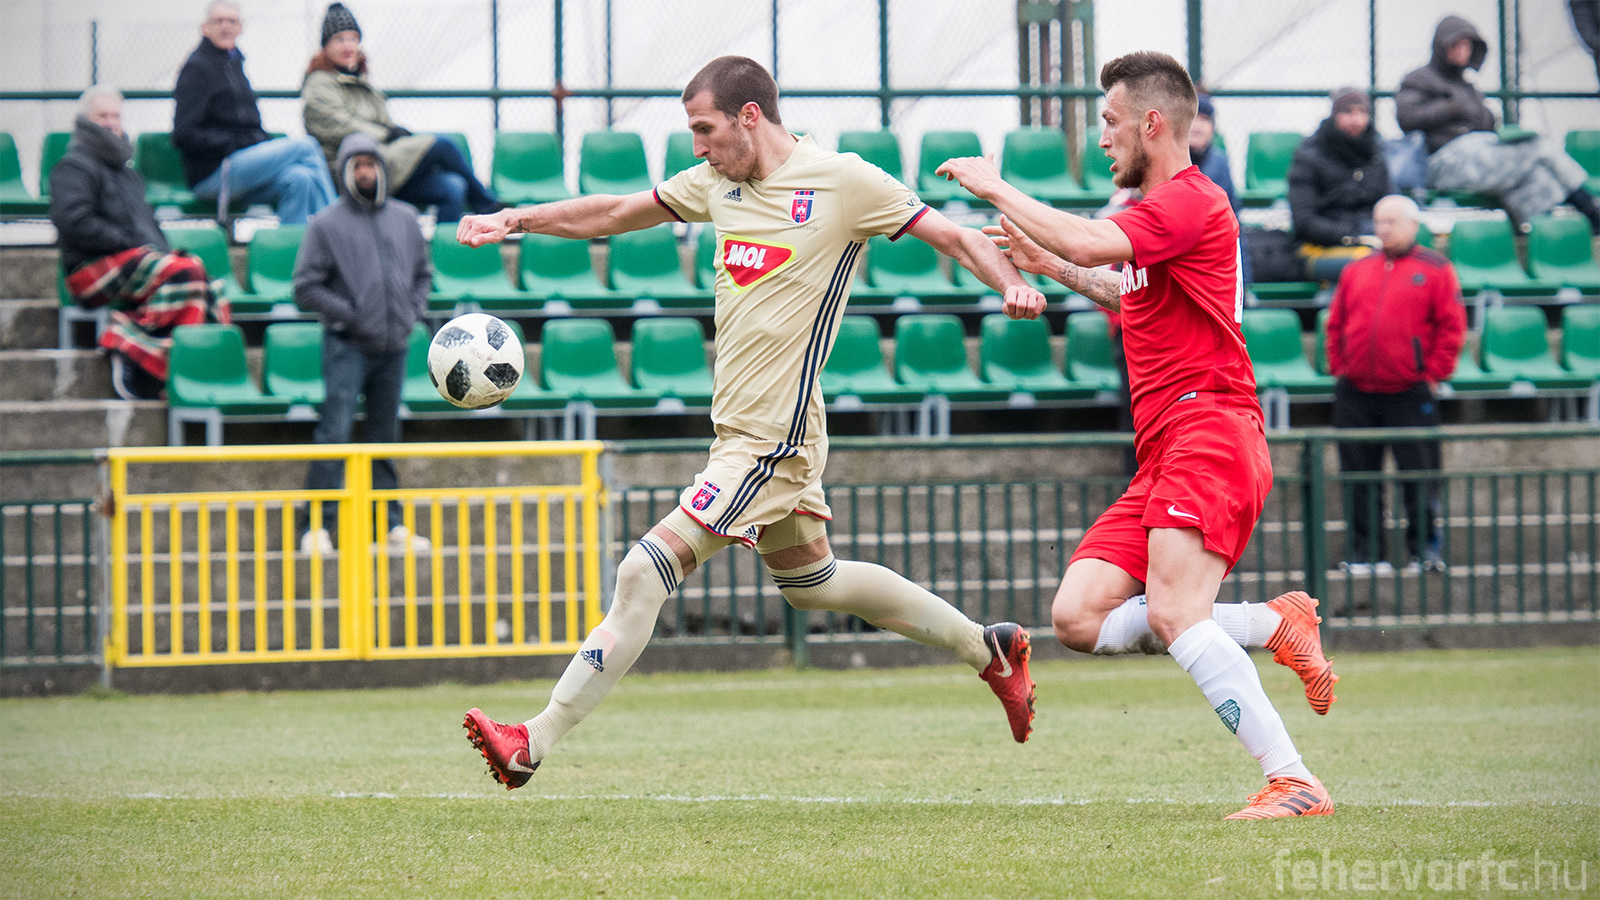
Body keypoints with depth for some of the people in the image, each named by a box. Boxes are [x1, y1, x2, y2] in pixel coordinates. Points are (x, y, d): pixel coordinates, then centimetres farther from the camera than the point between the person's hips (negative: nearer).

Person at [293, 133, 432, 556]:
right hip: (347, 348, -5)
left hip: (394, 347, 5)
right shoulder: (327, 224, -3)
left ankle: (392, 524, 16)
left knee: (386, 436, 11)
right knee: (335, 433, -12)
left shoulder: (405, 219, 11)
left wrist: (414, 311, 5)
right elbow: (306, 286, -5)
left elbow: (423, 273, 22)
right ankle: (317, 525, -12)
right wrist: (347, 314, -12)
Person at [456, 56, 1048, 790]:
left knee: (645, 572, -14)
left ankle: (533, 744, -14)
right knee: (809, 582, 22)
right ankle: (988, 650, 37)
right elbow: (616, 213, 20)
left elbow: (953, 237, -5)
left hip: (771, 440, -9)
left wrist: (1012, 285, -22)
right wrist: (513, 222, 14)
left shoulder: (842, 182, -10)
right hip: (738, 428, 9)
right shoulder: (719, 183, 9)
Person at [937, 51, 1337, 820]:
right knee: (1080, 617, -2)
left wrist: (997, 188, -10)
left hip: (1208, 431, -10)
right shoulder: (1166, 206, 24)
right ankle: (1274, 625, 0)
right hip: (1163, 452, 10)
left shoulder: (1189, 200, -8)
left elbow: (1092, 242, -24)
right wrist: (1054, 267, 32)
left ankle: (1294, 782, -26)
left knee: (1172, 613, -25)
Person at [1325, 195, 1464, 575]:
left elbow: (1452, 326, -2)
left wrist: (1433, 373, -6)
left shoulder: (1435, 270, 1)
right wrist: (1338, 368, 7)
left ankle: (1425, 550, 8)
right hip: (1355, 392, 4)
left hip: (1410, 391, -4)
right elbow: (1335, 325, 18)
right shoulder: (1355, 272, 13)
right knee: (1359, 476, 5)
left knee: (1419, 473, -2)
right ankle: (1363, 554, 11)